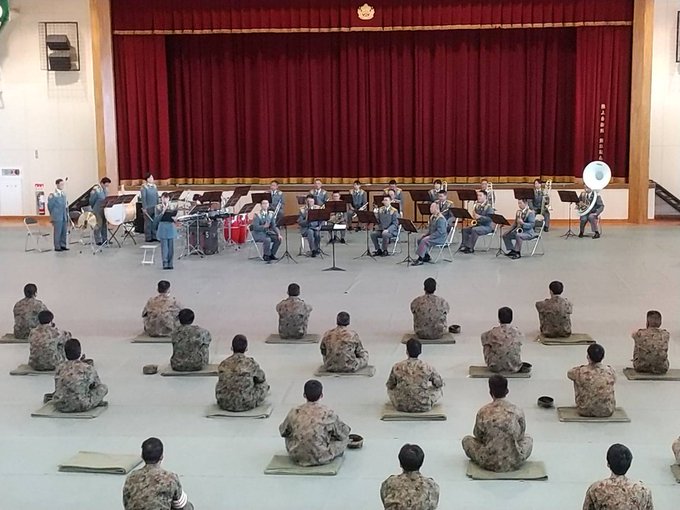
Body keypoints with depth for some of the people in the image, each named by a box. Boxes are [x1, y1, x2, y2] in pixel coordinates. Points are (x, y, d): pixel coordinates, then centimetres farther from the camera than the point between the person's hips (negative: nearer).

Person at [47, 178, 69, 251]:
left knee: (64, 232, 9)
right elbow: (50, 206, -7)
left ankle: (63, 245, 18)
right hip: (57, 217, -7)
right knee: (57, 232, -2)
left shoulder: (64, 194, 11)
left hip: (64, 216, 7)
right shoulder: (53, 195, -12)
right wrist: (53, 215, 1)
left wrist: (67, 214, 9)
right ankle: (57, 247, 5)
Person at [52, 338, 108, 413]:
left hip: (60, 406, 6)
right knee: (103, 388, 12)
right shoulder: (88, 368, -3)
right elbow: (98, 385, 11)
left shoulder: (59, 368, 6)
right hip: (80, 406, -5)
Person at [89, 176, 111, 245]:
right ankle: (98, 241, 3)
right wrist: (94, 209, 3)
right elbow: (91, 201, -9)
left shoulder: (106, 189, 5)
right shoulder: (95, 190, -16)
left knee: (105, 224, 11)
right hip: (98, 211, -7)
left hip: (105, 210, 7)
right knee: (99, 225, -2)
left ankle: (104, 239, 19)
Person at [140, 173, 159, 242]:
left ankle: (154, 236, 15)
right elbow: (143, 198, -10)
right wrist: (144, 208, -14)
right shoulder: (144, 187, -7)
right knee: (148, 222, -1)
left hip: (155, 207, 6)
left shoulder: (154, 186, 12)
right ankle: (148, 238, 5)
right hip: (148, 207, -6)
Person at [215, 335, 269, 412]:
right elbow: (261, 378, 7)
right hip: (245, 405, -4)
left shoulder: (223, 364, -4)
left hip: (224, 404, 4)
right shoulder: (251, 363, -11)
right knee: (264, 385, 20)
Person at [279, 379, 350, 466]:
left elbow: (283, 432, 10)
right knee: (344, 438, 19)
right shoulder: (328, 414, -14)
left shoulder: (294, 413, -7)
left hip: (296, 458, 3)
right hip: (321, 459, -3)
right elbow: (343, 433, -1)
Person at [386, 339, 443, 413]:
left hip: (401, 406, 1)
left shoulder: (397, 367, -12)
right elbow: (440, 384, 2)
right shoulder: (427, 367, -14)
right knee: (438, 390, 26)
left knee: (390, 389, 32)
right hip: (423, 407, -1)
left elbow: (390, 385, 4)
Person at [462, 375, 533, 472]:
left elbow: (478, 436, 7)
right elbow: (520, 436, 8)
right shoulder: (517, 411, -7)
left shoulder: (483, 412, -9)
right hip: (515, 463, 2)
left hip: (490, 464, -2)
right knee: (528, 439, 32)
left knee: (466, 439, 24)